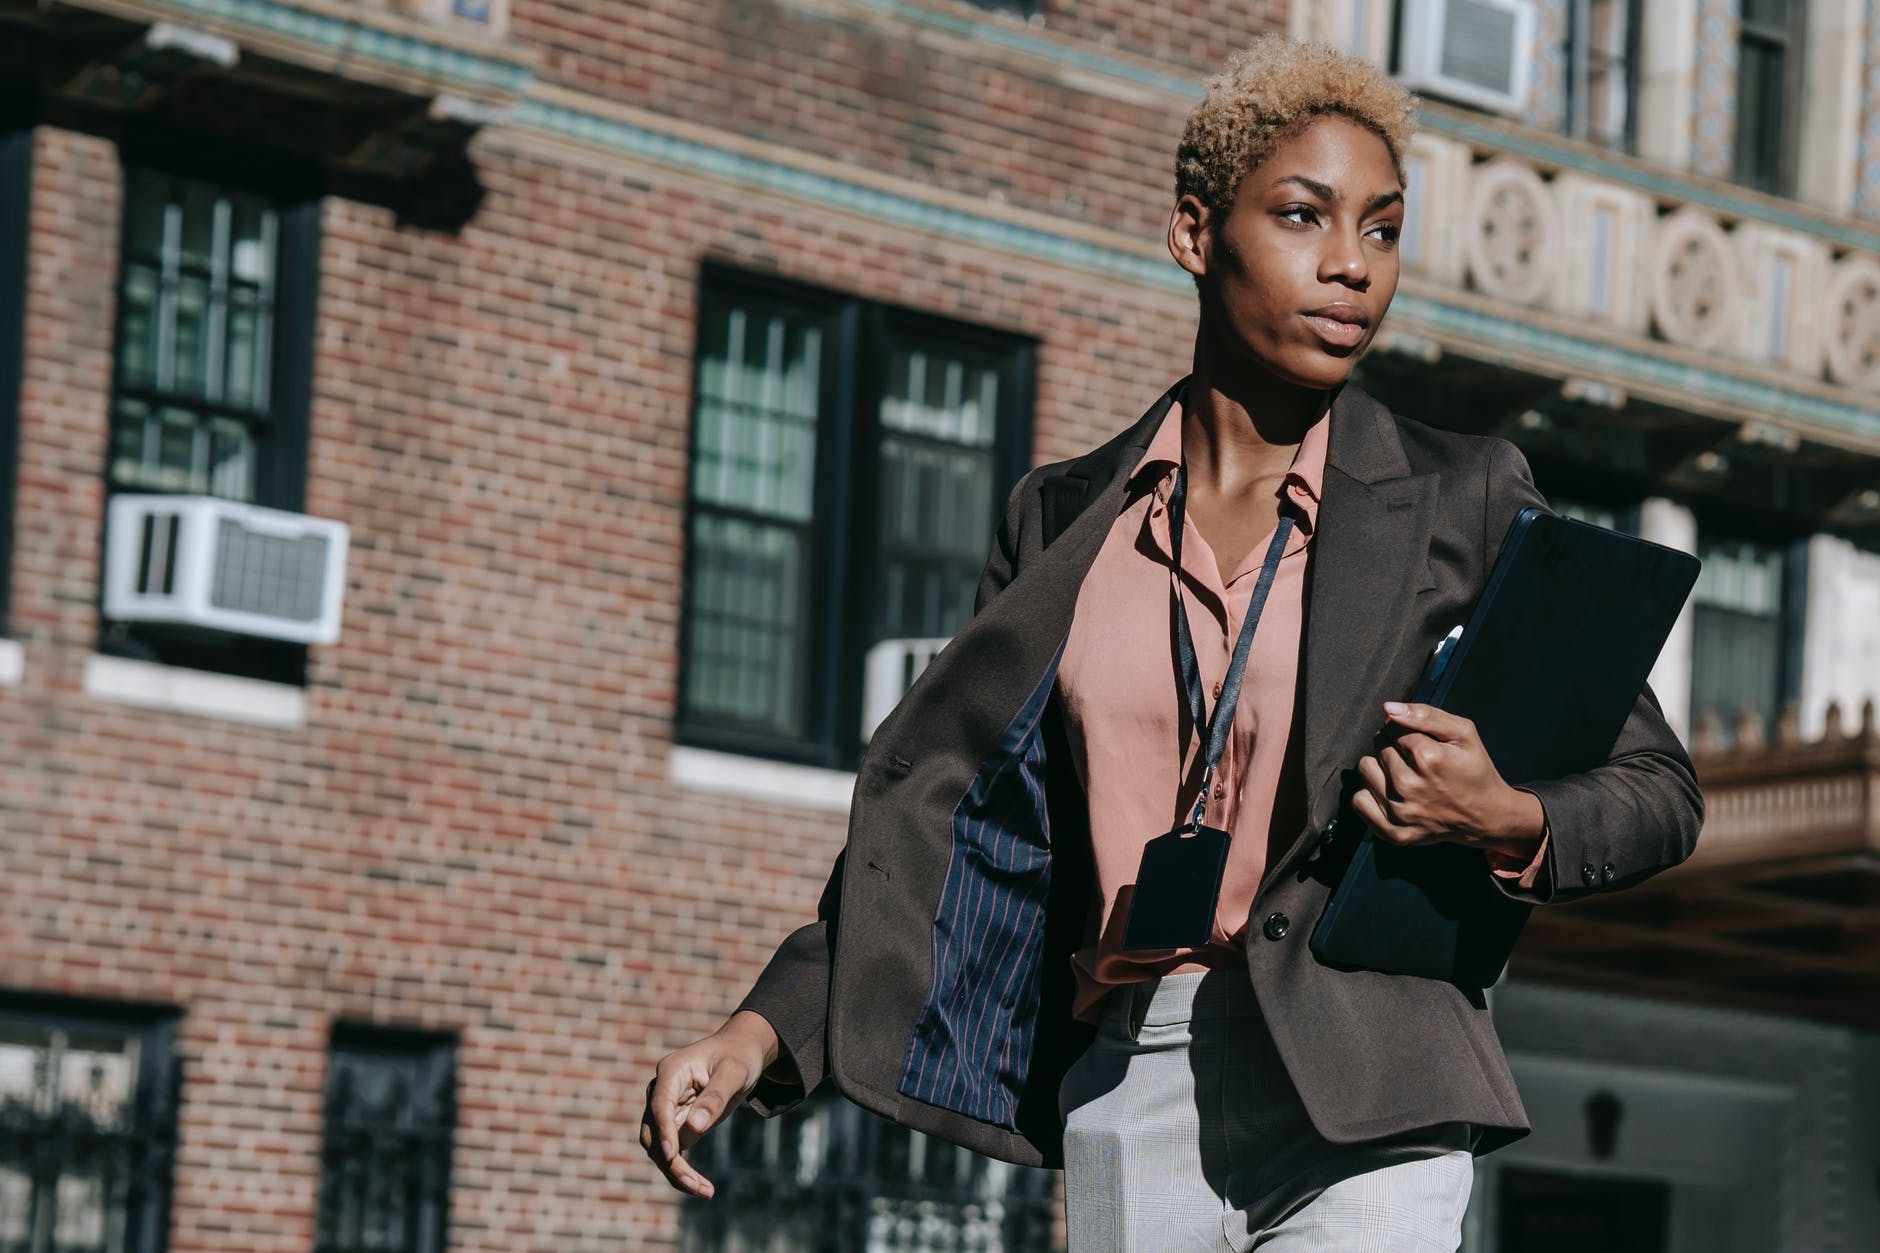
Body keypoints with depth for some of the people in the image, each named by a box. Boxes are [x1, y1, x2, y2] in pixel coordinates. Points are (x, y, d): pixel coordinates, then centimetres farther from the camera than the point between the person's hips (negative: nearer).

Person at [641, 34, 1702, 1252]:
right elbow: (940, 815, 14)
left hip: (1359, 1103, -3)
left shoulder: (1461, 499, 6)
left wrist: (1508, 821, -11)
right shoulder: (1066, 521, 12)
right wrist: (763, 1032, 3)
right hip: (1127, 1099, 3)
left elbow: (1658, 792, 10)